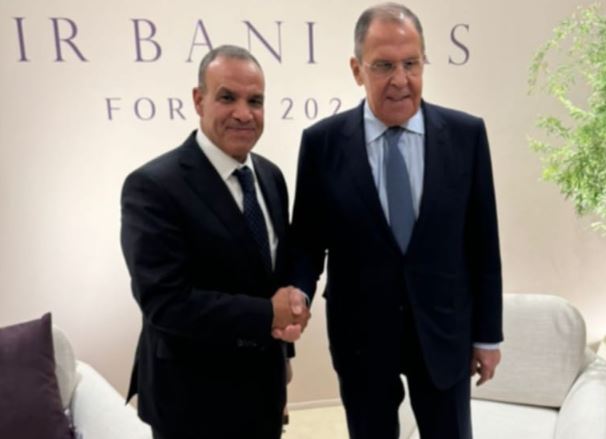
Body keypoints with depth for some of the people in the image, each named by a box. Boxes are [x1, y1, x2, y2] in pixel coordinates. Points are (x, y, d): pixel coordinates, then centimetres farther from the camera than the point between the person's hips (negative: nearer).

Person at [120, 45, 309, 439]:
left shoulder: (270, 176, 2)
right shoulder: (153, 186, -20)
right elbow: (164, 303, -24)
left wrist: (291, 303, -11)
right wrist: (268, 315, -20)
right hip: (194, 398, -6)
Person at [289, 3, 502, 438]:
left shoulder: (466, 134, -6)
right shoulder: (322, 142, -9)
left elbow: (482, 241, -1)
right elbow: (307, 240, -3)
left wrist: (488, 332, 3)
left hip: (443, 329, 1)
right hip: (360, 334, 0)